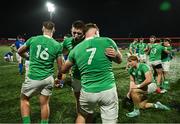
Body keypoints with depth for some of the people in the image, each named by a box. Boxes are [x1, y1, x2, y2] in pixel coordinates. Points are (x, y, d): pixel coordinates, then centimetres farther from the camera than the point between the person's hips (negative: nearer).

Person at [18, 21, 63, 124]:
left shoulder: (33, 39, -3)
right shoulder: (57, 45, -4)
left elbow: (20, 51, 13)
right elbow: (60, 65, 1)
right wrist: (60, 75, 20)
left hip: (33, 78, -1)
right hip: (48, 78, 1)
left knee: (24, 99, 22)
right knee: (45, 103, 16)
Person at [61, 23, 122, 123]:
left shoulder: (76, 49, 1)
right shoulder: (107, 41, -7)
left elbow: (63, 70, 17)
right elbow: (119, 60, 12)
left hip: (88, 92, 2)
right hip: (108, 90, -2)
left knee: (82, 115, 28)